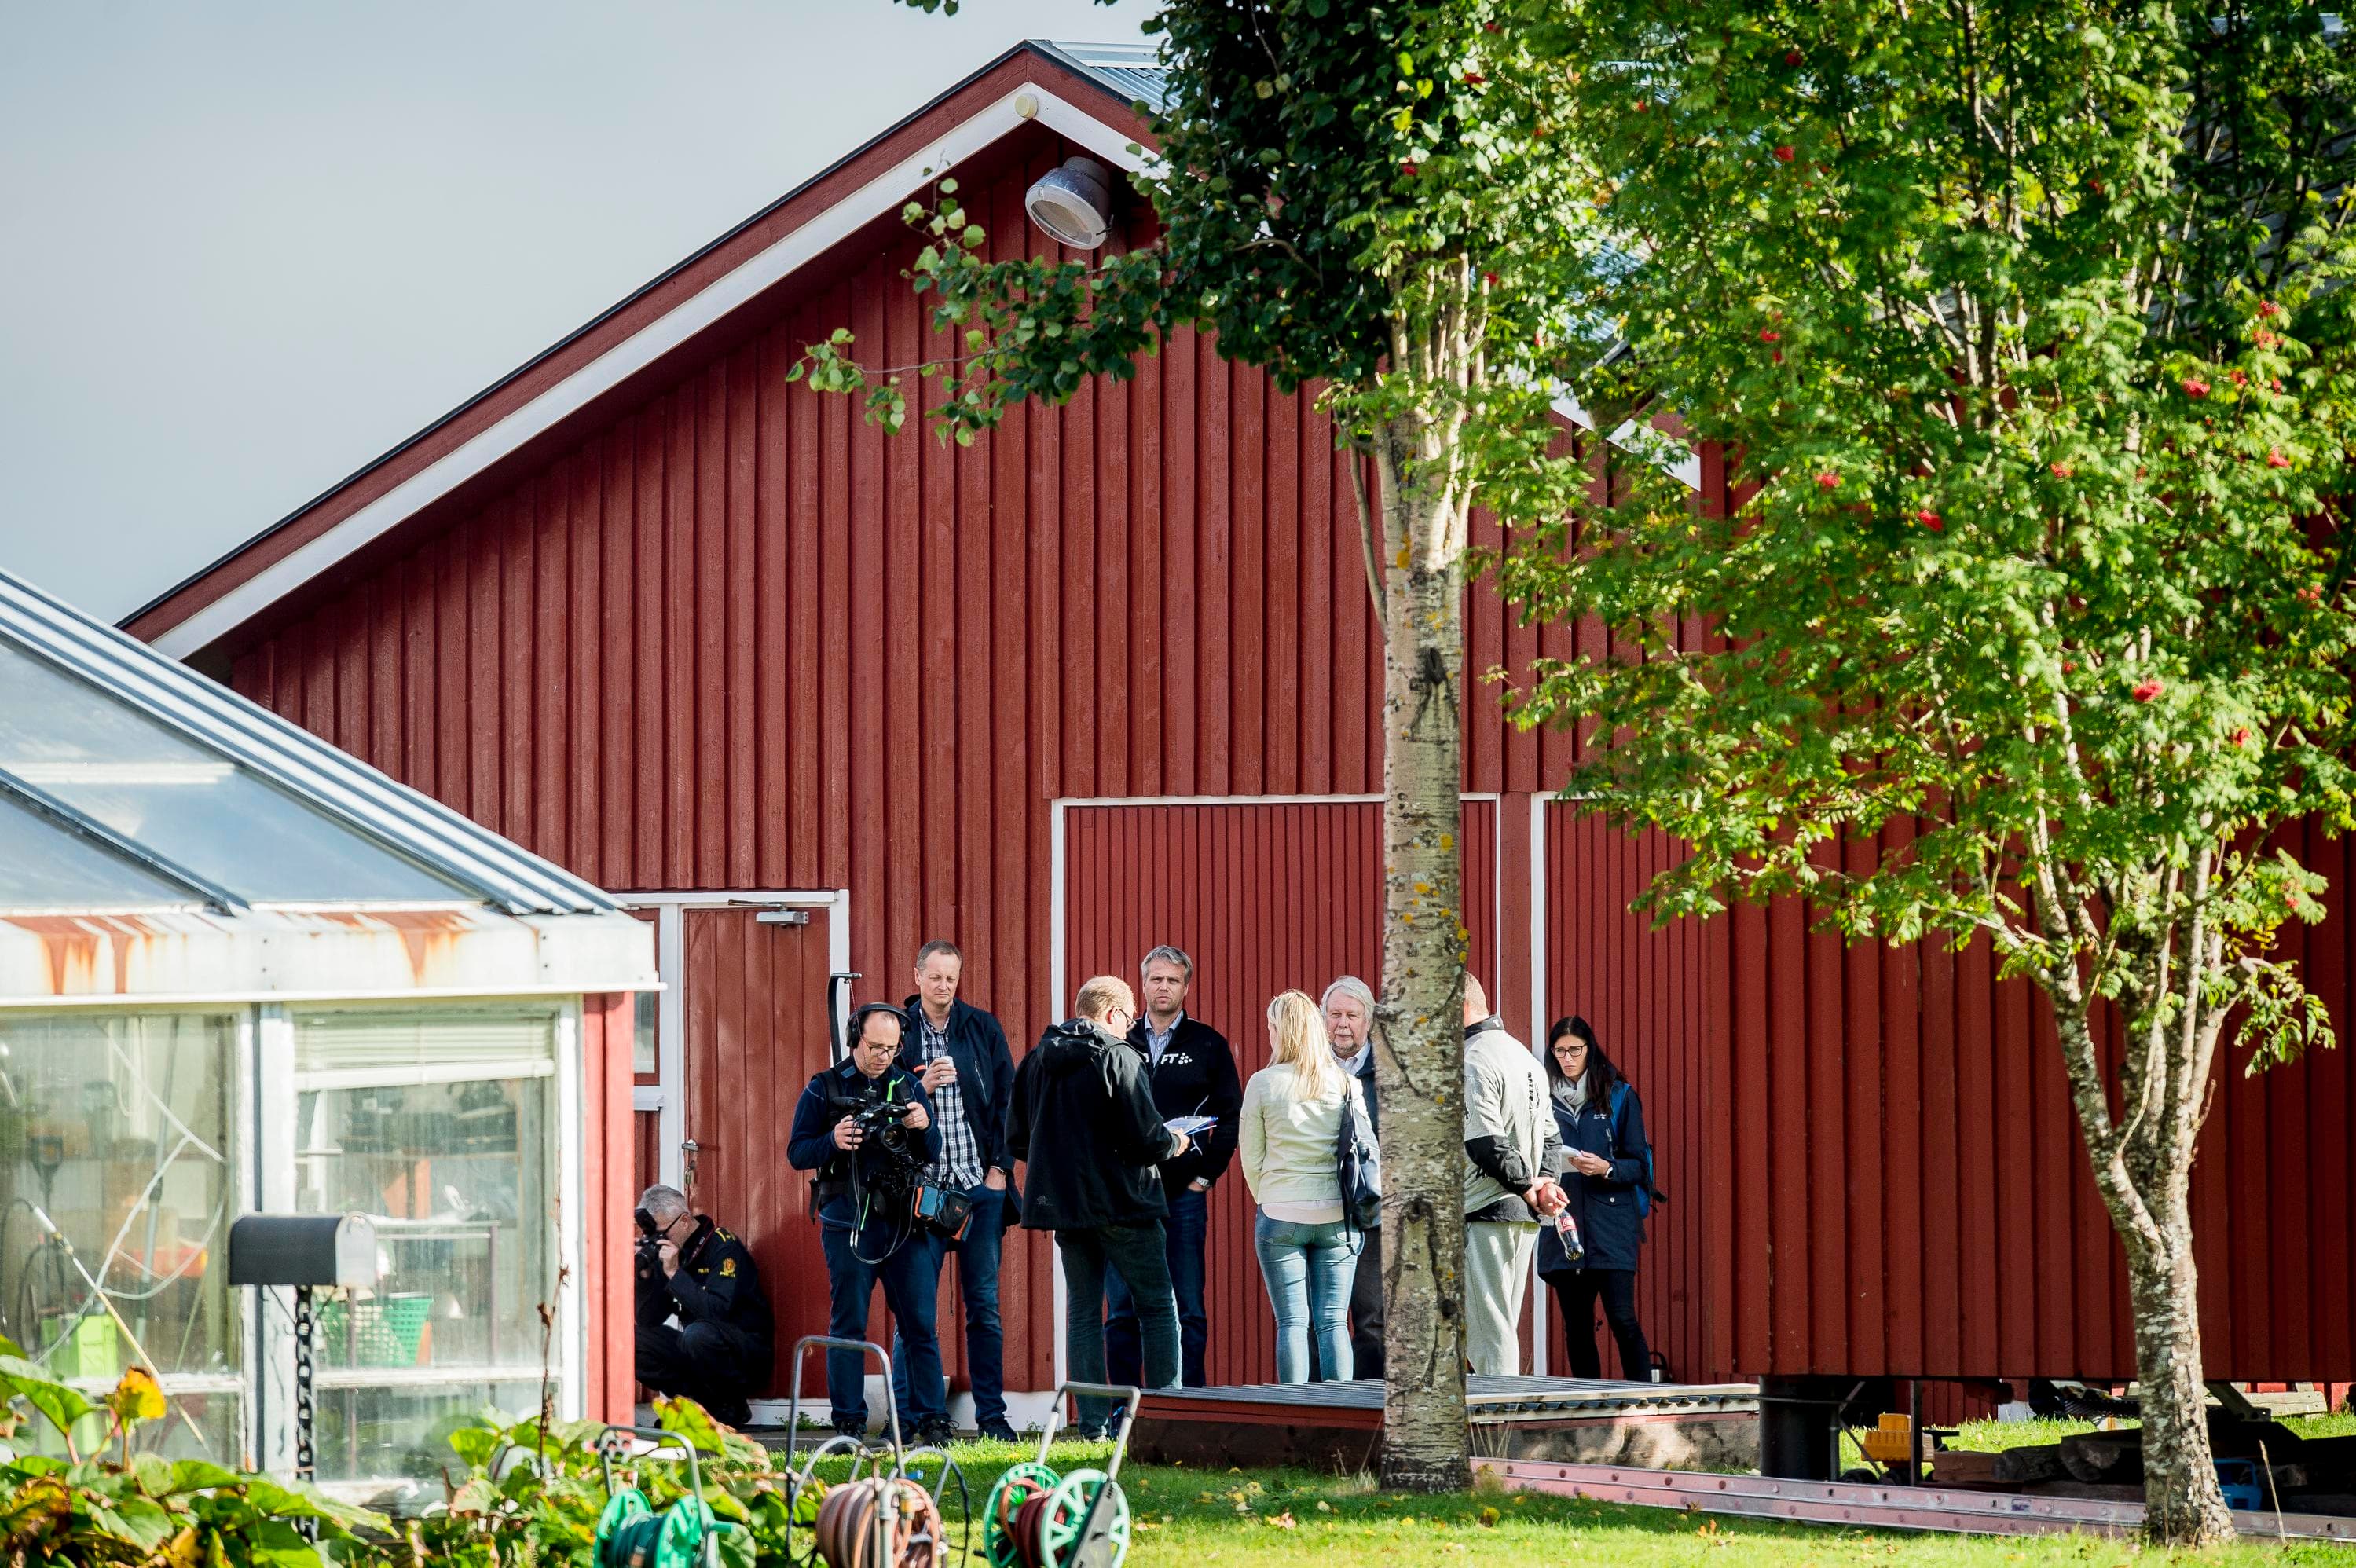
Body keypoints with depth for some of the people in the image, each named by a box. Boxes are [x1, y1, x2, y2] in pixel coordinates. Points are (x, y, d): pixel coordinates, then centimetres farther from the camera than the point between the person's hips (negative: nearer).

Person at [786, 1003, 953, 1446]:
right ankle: (849, 1423, 4)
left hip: (904, 1222, 2)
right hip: (849, 1222, -2)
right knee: (848, 1326, 0)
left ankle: (931, 1421, 1)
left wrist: (924, 1127, -9)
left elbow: (933, 1153, 13)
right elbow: (796, 1152, 1)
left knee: (920, 1324, -1)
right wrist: (834, 1141, -17)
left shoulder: (907, 1085, 13)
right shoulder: (824, 1089, 4)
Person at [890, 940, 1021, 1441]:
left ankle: (991, 1414, 9)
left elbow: (1007, 1099, 9)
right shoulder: (897, 1030, 4)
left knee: (984, 1304, 4)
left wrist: (1000, 1166, 1)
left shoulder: (983, 1029, 8)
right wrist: (921, 1088, -14)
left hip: (980, 1186, 2)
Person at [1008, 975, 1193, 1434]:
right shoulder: (1117, 1057, -11)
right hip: (1120, 1202, -5)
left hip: (1062, 1202, 6)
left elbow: (1017, 1139, 12)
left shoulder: (1037, 1061, 8)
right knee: (1158, 1307, 5)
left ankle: (1092, 1421, 6)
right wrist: (1173, 1143, 5)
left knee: (1083, 1311, 11)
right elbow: (1145, 1135, -16)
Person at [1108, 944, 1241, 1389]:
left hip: (1183, 1191, -2)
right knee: (1122, 1310, 3)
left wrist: (1207, 1174, -3)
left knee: (1189, 1310, -1)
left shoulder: (1208, 1045, 5)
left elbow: (1230, 1116, 5)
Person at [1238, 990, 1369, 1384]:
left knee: (1292, 1323, 1)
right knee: (1333, 1322, 4)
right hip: (1338, 1217, 2)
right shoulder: (1346, 1084, 1)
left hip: (1281, 1217, -2)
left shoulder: (1263, 1083, -4)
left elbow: (1251, 1159, 1)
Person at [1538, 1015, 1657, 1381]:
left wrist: (1607, 1169, -16)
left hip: (1610, 1224, -3)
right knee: (1577, 1328, 4)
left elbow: (1639, 1165, 2)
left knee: (1623, 1320, -11)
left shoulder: (1619, 1096, 3)